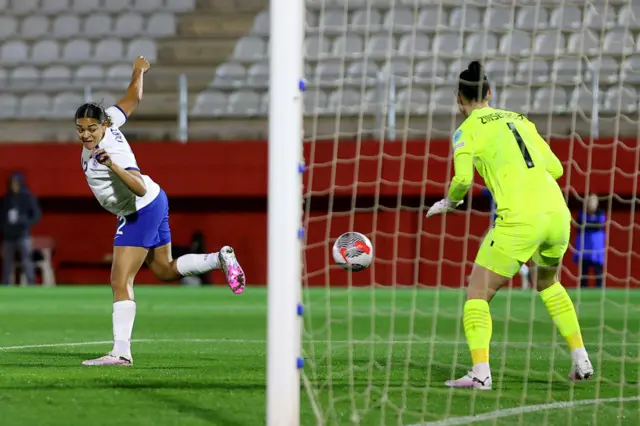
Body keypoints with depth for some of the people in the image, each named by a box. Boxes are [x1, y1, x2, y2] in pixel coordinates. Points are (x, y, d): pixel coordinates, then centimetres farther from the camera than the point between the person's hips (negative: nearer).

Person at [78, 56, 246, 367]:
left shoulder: (112, 151, -30)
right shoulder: (109, 120, -9)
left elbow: (140, 188, -41)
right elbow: (133, 99, 8)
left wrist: (111, 164, -50)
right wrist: (138, 72, 24)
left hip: (140, 213, -10)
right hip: (154, 203, 10)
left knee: (121, 283, -14)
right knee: (165, 270, 25)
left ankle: (121, 352, -19)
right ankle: (220, 259, 29)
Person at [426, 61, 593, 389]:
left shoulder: (467, 131, 5)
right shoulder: (518, 120, 21)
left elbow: (463, 179, -9)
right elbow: (555, 168, 20)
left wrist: (449, 201, 11)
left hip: (519, 220, -6)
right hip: (557, 212, 6)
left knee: (477, 294, 3)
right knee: (548, 283, 31)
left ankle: (480, 372, -15)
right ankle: (581, 361, 24)